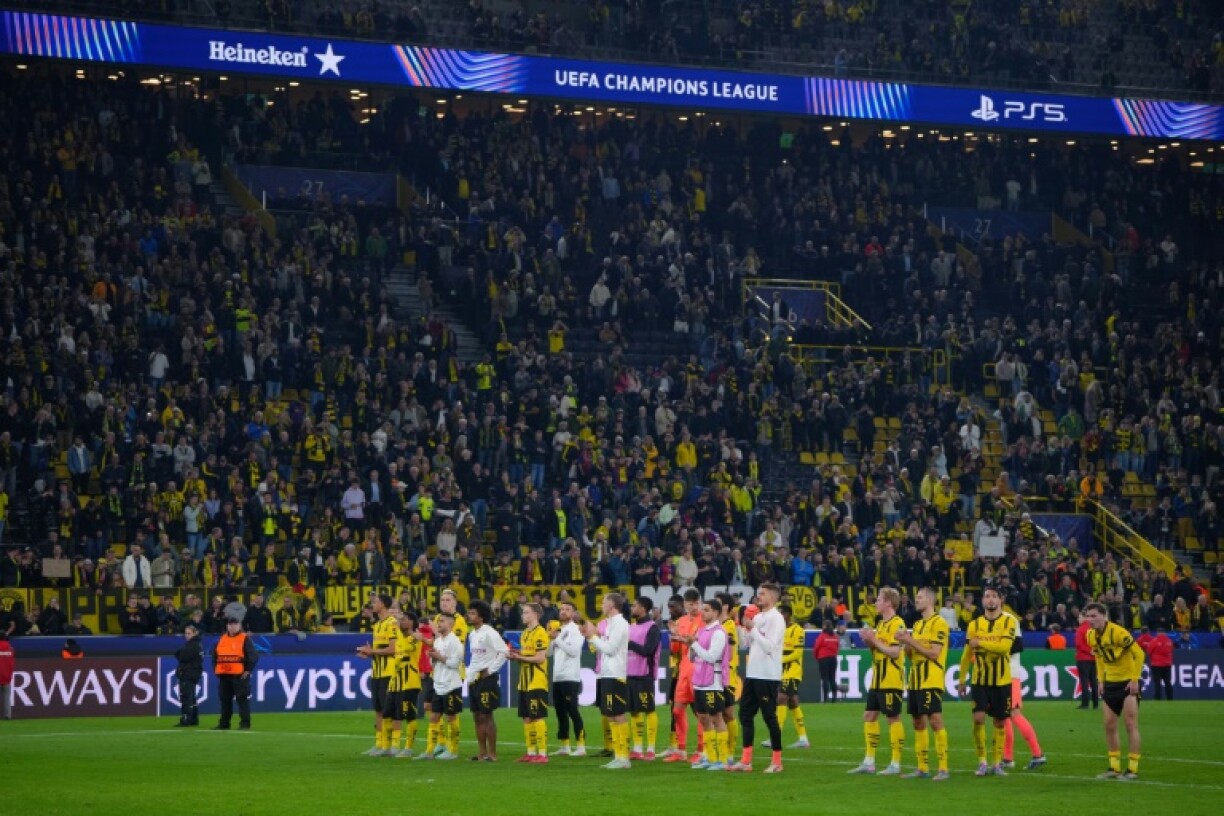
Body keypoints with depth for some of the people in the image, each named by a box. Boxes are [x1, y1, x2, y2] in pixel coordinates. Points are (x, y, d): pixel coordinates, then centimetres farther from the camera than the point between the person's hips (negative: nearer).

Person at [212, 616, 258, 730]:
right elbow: (215, 655, 22)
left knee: (242, 699, -8)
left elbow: (253, 656, -7)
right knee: (225, 700, 11)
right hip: (224, 676, 6)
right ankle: (224, 724, 18)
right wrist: (216, 668, 12)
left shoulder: (245, 639, -3)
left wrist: (248, 670, -11)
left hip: (240, 676, -6)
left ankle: (245, 724, -7)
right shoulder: (221, 639, 14)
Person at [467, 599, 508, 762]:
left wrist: (490, 670, -16)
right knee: (477, 717, 10)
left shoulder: (489, 633, -13)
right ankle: (482, 752, 15)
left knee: (487, 716, -7)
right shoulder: (472, 635, 14)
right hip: (474, 679, 9)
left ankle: (492, 753, -3)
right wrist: (470, 670, 11)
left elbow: (504, 652, -19)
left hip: (487, 678, -9)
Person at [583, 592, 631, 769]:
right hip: (606, 675, 10)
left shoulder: (619, 624, -12)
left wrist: (593, 636, -8)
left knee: (618, 716, -7)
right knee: (611, 717, 9)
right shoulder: (609, 623, 16)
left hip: (615, 676, -10)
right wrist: (590, 636, 9)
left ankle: (624, 757, -6)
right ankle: (618, 756, 12)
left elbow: (610, 649, -17)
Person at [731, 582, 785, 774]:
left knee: (769, 716, -3)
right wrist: (745, 627, 1)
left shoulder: (776, 619, -11)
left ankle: (777, 761, 6)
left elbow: (769, 646, -20)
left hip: (768, 676, -8)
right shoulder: (757, 617, 14)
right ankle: (746, 761, 11)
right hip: (752, 673, 8)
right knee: (745, 714, 7)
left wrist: (752, 628, -18)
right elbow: (748, 643, 16)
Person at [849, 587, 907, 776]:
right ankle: (869, 762, 14)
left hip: (891, 681, -10)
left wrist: (873, 640, -16)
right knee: (869, 716, 9)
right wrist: (868, 640, 3)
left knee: (893, 719, -4)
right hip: (877, 680, 10)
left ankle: (895, 764, 1)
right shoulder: (881, 624, 16)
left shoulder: (897, 624, -13)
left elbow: (895, 652, -21)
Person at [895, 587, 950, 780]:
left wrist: (911, 642, -14)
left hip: (931, 682, -9)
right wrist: (905, 644, 1)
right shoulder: (918, 624, 18)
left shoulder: (938, 623, -8)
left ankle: (943, 769, -11)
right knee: (918, 723, 9)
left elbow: (934, 653, -16)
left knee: (935, 721, -12)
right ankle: (922, 768, 14)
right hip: (915, 681, 9)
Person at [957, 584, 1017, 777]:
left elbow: (1004, 646, -20)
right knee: (978, 718, -12)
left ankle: (997, 763, 16)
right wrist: (962, 680, 9)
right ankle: (982, 762, -2)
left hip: (1002, 681, -1)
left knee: (999, 722, 5)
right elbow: (967, 655, 10)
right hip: (980, 681, 1)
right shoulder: (974, 624, 4)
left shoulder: (1008, 622, -4)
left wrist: (980, 643, -18)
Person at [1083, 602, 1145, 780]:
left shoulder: (1117, 632, -21)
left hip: (1128, 683, -7)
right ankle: (1114, 768, 14)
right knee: (1109, 725, 7)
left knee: (1131, 725, -7)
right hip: (1110, 683, 7)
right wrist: (1101, 680, 11)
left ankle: (1133, 770, -4)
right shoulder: (1091, 635, 1)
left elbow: (1138, 653, -18)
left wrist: (1135, 679, -19)